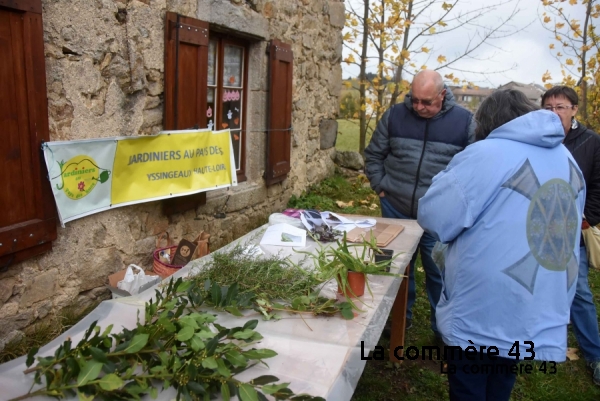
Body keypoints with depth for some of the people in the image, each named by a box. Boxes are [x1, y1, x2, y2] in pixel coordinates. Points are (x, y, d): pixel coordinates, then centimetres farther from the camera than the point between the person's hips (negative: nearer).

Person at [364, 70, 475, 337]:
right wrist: (380, 186, 3)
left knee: (439, 273, 8)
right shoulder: (395, 115, 1)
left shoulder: (464, 120, -3)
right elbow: (374, 155, 11)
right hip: (395, 210, 2)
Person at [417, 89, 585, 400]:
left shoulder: (485, 154, -17)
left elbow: (433, 218, -15)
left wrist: (450, 178, 3)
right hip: (542, 317, 7)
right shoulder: (567, 159, 6)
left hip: (481, 317, -6)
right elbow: (565, 232, 15)